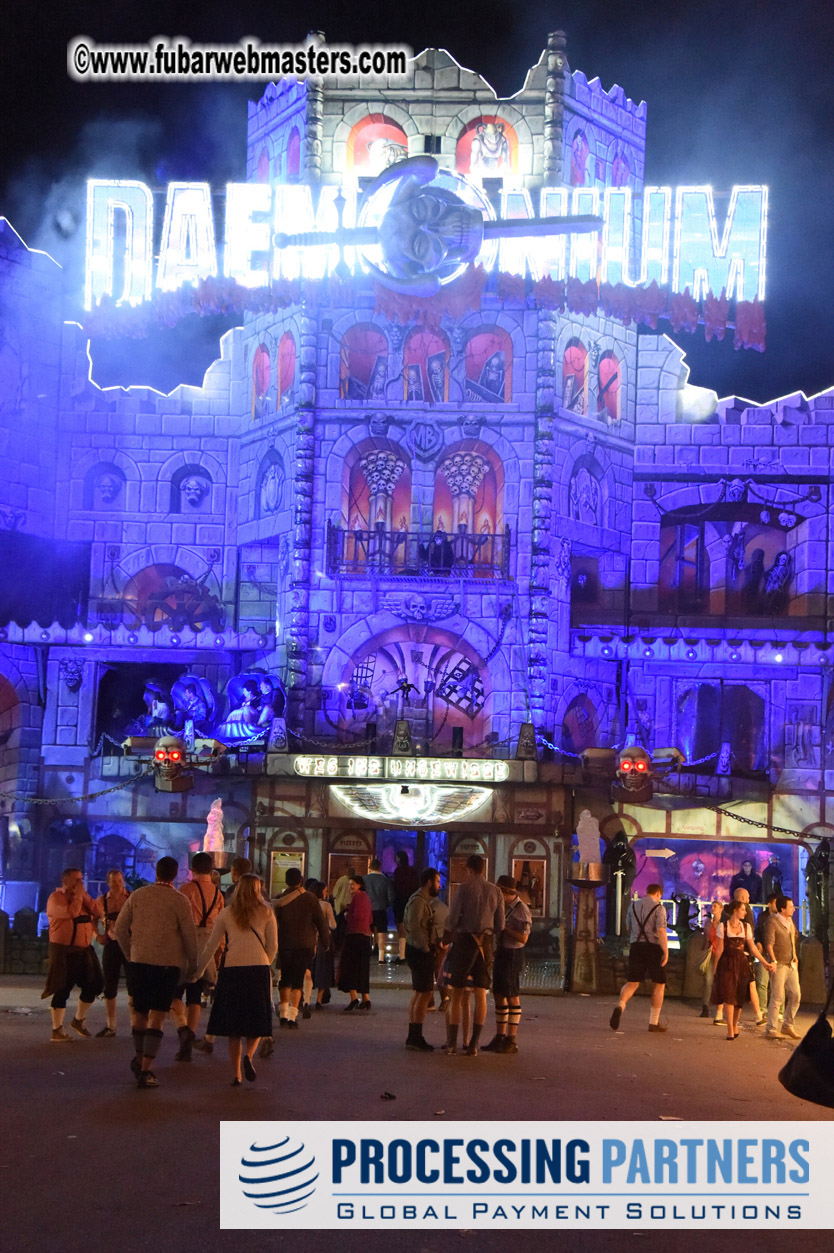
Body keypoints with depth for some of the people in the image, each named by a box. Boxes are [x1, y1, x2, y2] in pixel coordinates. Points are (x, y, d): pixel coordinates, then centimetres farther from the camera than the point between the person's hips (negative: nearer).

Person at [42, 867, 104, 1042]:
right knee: (62, 989, -5)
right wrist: (77, 895, -14)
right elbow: (72, 913, -26)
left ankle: (79, 1020, 25)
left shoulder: (83, 897, 13)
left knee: (94, 985, 7)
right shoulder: (56, 898, -9)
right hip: (64, 950, -7)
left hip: (84, 949, 7)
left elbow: (98, 913, 0)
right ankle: (57, 1030, 3)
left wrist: (85, 896, -5)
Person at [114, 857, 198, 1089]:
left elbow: (120, 929, 6)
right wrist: (192, 965, 10)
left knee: (140, 1013, 19)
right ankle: (145, 1070, -6)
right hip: (168, 965, -3)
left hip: (138, 962, 3)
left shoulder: (137, 895, 4)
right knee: (157, 1018, -1)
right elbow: (189, 936, -4)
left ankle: (140, 1058, 33)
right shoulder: (179, 901, -6)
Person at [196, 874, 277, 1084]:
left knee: (234, 1028, 9)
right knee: (257, 1021, 10)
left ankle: (236, 1074, 6)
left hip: (232, 970, 1)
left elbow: (211, 945, 8)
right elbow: (273, 946, 5)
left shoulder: (226, 913, 7)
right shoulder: (266, 913, 5)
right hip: (259, 969, -1)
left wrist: (197, 970, 18)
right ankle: (248, 1055, -17)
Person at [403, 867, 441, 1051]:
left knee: (418, 994, 13)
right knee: (425, 993, -10)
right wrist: (426, 948, -20)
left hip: (421, 951, 11)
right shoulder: (418, 901, -16)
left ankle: (413, 1038, 18)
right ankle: (416, 1038, -8)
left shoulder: (423, 900, 16)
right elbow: (414, 927, -24)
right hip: (420, 952, -11)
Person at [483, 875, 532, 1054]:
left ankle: (511, 1041, 1)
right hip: (500, 952, 9)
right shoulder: (503, 907, 11)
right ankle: (500, 1037, 21)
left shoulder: (521, 910, -15)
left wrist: (503, 927, -20)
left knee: (512, 996, -4)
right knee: (498, 995, 12)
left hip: (513, 954, -9)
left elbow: (523, 938, -20)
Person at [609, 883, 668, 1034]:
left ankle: (620, 1005, -26)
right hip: (654, 947, -4)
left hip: (636, 946, 4)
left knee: (632, 982, 5)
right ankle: (654, 1022, 10)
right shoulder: (658, 908, -5)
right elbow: (661, 931, -16)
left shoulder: (633, 906, 12)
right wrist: (666, 951, -19)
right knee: (658, 985, 10)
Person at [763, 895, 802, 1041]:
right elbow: (769, 943, -20)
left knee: (795, 995, 7)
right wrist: (773, 961, -28)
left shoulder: (790, 921, 13)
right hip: (779, 965, -8)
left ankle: (788, 1026, 21)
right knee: (777, 997, -8)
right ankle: (770, 1030, -2)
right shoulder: (772, 921, -12)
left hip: (791, 964, 8)